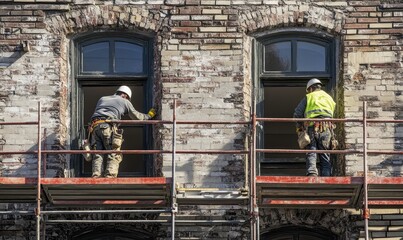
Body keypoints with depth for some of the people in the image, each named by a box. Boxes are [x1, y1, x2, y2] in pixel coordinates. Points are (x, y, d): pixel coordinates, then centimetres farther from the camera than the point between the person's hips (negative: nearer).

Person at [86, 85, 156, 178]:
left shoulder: (102, 99, 32)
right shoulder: (125, 102, 20)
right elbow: (137, 116, 28)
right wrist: (149, 115, 44)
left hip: (94, 126, 5)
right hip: (108, 126, -5)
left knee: (97, 155, 2)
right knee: (114, 155, -4)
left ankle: (96, 176, -13)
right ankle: (110, 176, -21)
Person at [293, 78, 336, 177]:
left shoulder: (308, 97, 13)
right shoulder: (330, 98, 25)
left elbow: (297, 114, 6)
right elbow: (333, 115, 19)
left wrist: (299, 127, 20)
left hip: (312, 128, -3)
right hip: (326, 129, 3)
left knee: (311, 153, -5)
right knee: (325, 156, 8)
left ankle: (311, 172, -26)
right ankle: (326, 176, -1)